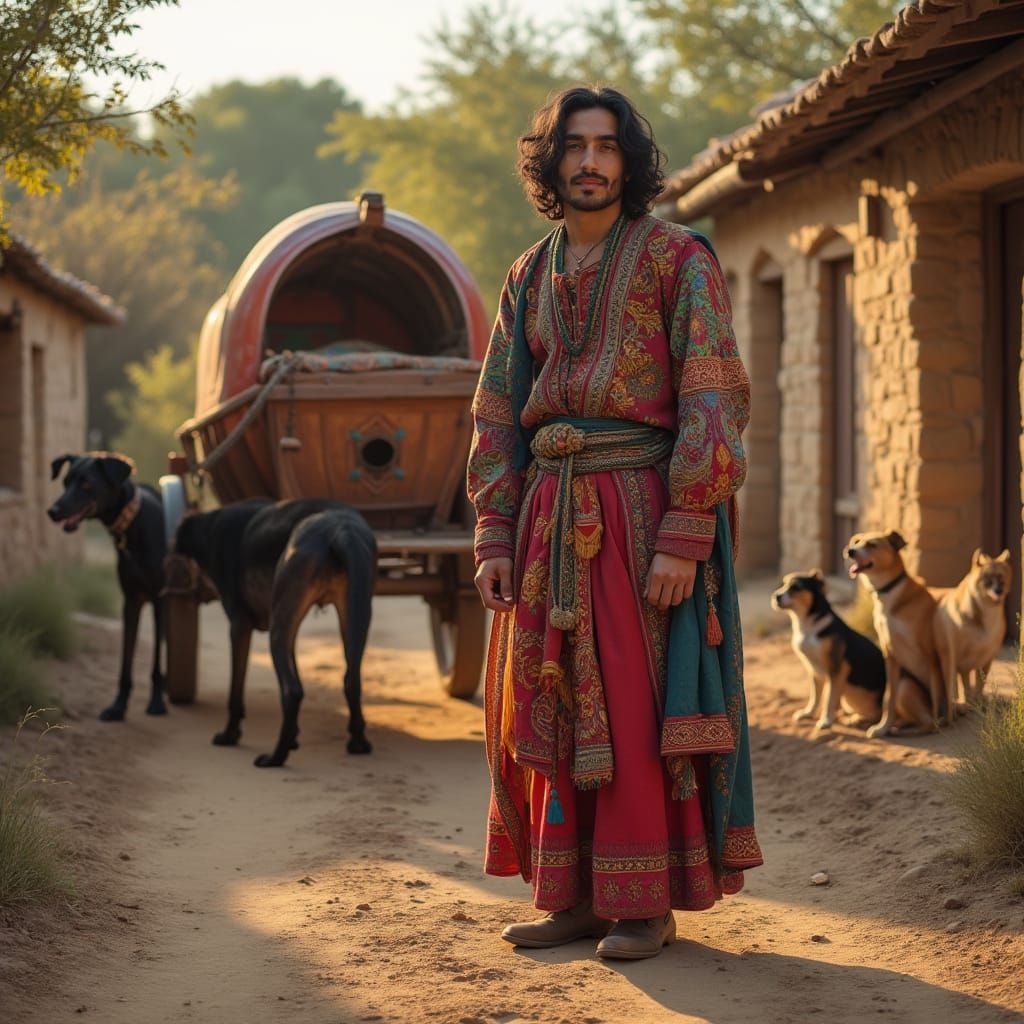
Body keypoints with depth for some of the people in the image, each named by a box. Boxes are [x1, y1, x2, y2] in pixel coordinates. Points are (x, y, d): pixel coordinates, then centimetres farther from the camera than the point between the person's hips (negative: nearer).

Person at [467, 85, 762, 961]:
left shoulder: (680, 261, -4)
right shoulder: (530, 278, 13)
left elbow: (715, 400, -11)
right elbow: (498, 413, 12)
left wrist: (683, 538, -18)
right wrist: (494, 537, 2)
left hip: (643, 515, -5)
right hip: (549, 519, 6)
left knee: (637, 710, -5)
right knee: (551, 707, 5)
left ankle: (647, 903, 5)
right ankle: (574, 898, 14)